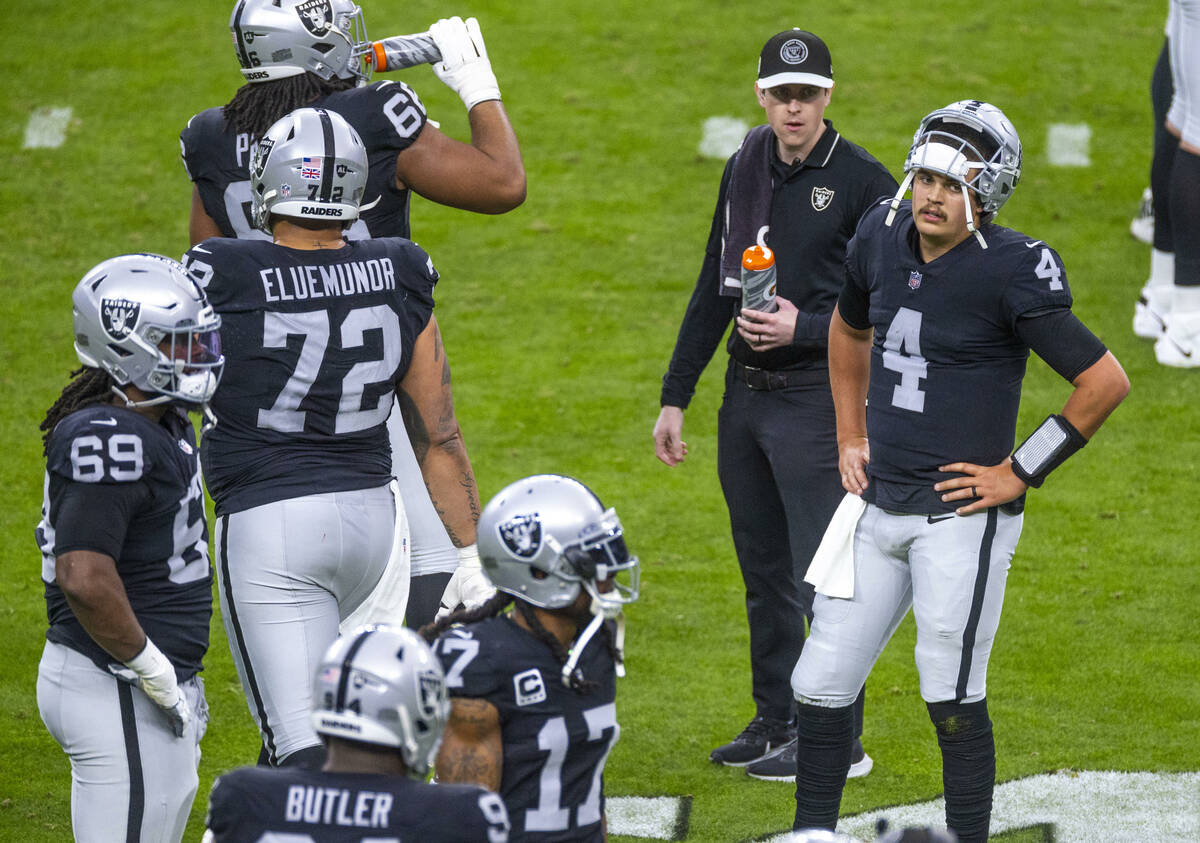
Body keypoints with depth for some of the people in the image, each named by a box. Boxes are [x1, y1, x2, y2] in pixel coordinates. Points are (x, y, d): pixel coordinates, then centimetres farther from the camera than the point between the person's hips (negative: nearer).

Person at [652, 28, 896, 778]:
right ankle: (775, 722, 22)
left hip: (818, 399, -7)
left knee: (824, 577, -6)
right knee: (765, 574, 13)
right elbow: (713, 289, 17)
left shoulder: (863, 182, -9)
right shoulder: (746, 171, 11)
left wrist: (804, 328, -20)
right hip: (745, 396, 7)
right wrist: (675, 397, 16)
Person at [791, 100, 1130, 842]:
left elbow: (1106, 382, -15)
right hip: (880, 505, 7)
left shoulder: (1011, 273, -17)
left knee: (952, 697, -3)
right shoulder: (883, 239, 3)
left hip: (961, 515, -7)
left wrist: (1021, 474, -11)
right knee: (822, 686, 8)